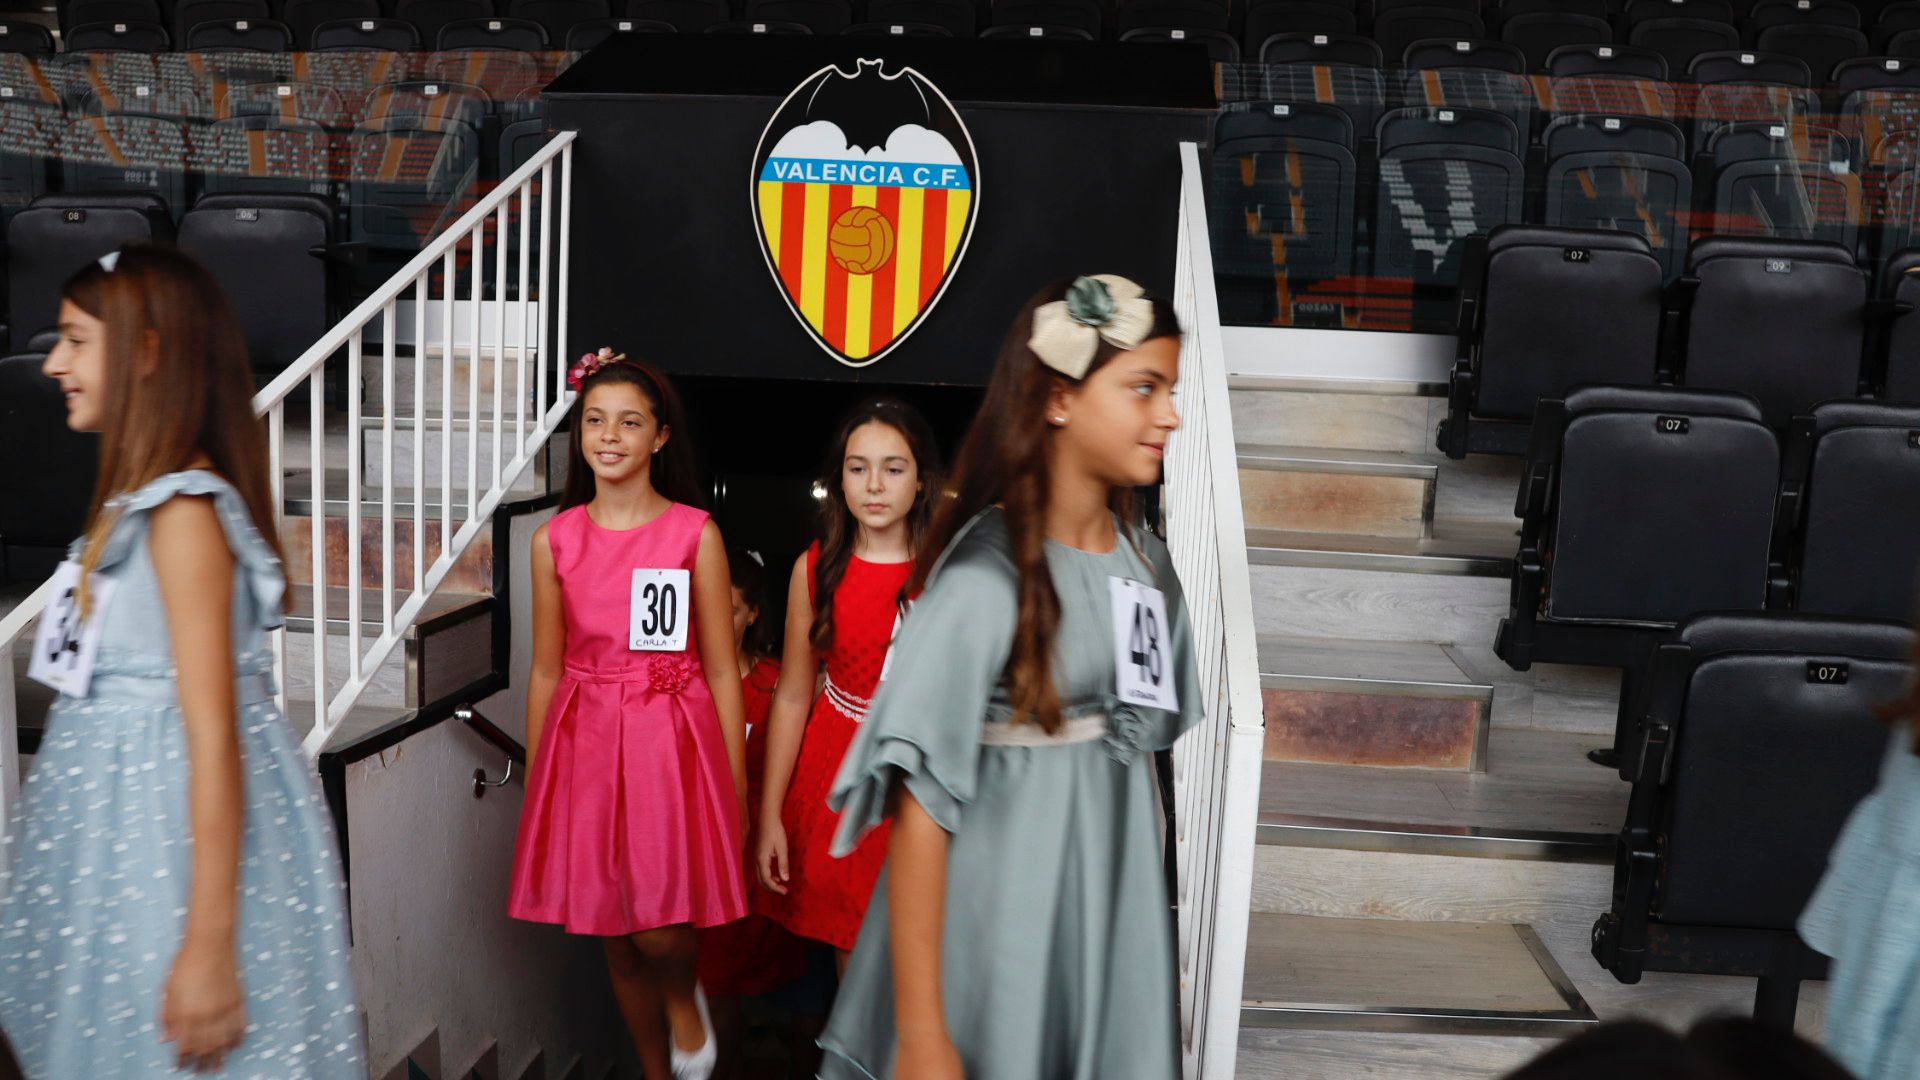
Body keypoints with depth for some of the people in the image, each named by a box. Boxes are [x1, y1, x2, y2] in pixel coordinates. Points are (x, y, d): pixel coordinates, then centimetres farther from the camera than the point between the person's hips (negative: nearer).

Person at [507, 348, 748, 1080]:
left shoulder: (695, 533, -3)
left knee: (660, 931, -13)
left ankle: (685, 999, 23)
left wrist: (734, 789, -3)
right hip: (585, 743, 3)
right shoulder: (555, 540, 4)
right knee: (616, 941, 11)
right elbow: (546, 670, 9)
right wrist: (533, 788, 10)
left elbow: (721, 668, -2)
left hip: (671, 739, -3)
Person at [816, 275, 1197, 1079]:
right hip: (1001, 922, -6)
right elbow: (919, 812, -21)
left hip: (1115, 917, 6)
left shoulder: (1148, 566, 2)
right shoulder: (986, 578, -21)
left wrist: (1162, 953, 13)